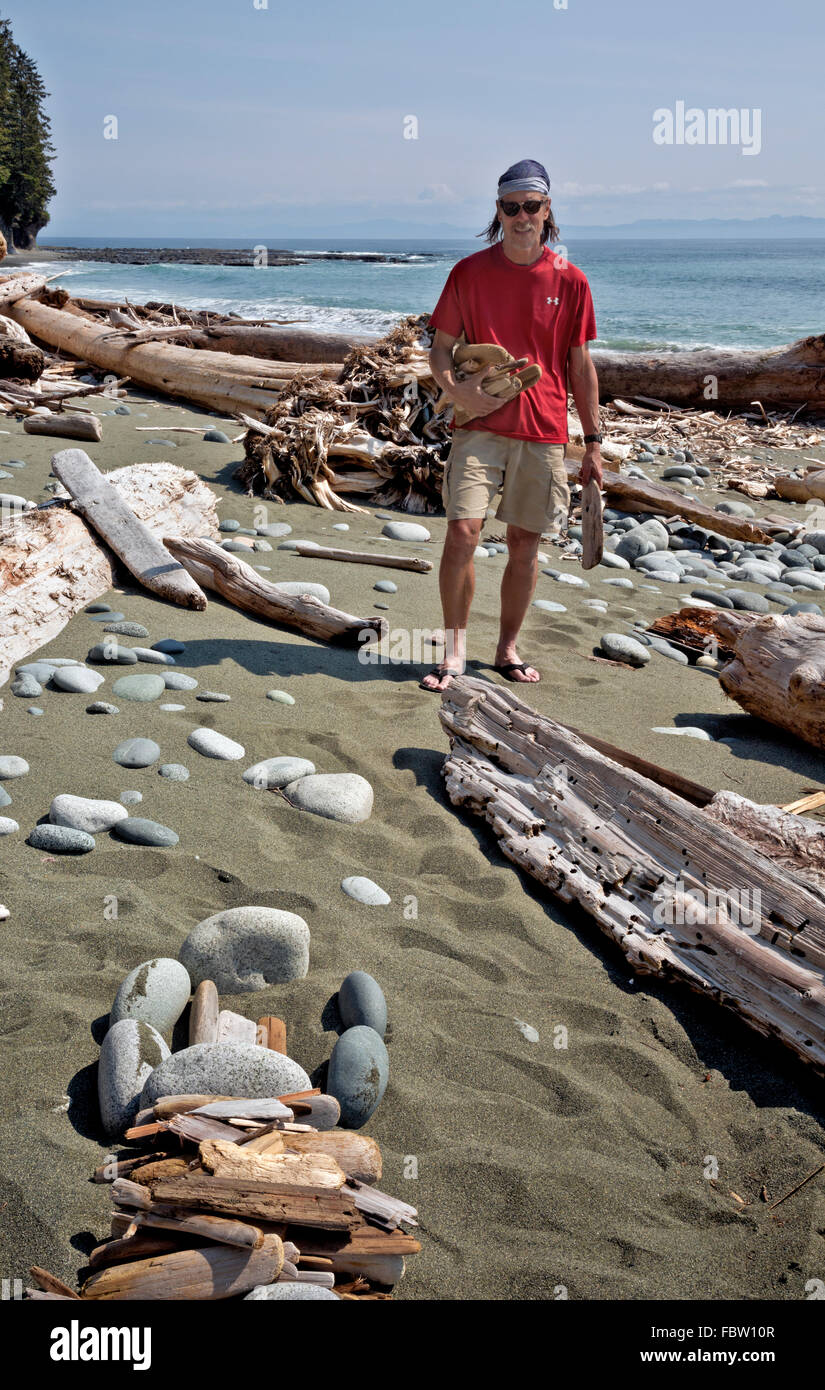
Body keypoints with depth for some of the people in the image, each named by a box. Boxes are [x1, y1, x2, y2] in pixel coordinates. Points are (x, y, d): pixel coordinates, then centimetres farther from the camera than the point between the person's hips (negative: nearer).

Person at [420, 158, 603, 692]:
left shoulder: (569, 281, 4)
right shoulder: (469, 272, 3)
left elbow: (580, 366, 8)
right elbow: (440, 347, 7)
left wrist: (593, 441, 6)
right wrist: (455, 388, -15)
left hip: (544, 431, 1)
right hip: (480, 425, -1)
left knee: (526, 542, 5)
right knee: (463, 532, -12)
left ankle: (509, 649, 20)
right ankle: (455, 650, 1)